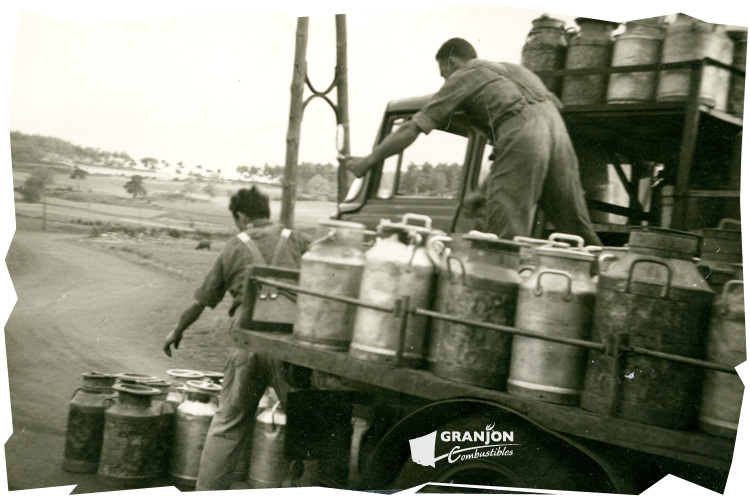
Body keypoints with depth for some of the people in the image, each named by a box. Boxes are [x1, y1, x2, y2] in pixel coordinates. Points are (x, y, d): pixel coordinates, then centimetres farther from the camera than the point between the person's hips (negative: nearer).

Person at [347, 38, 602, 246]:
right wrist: (485, 192, 38)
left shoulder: (462, 77, 16)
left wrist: (369, 160, 21)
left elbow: (412, 129, 12)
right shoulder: (510, 69, 36)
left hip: (523, 136, -7)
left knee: (504, 233, -8)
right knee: (576, 230, 11)